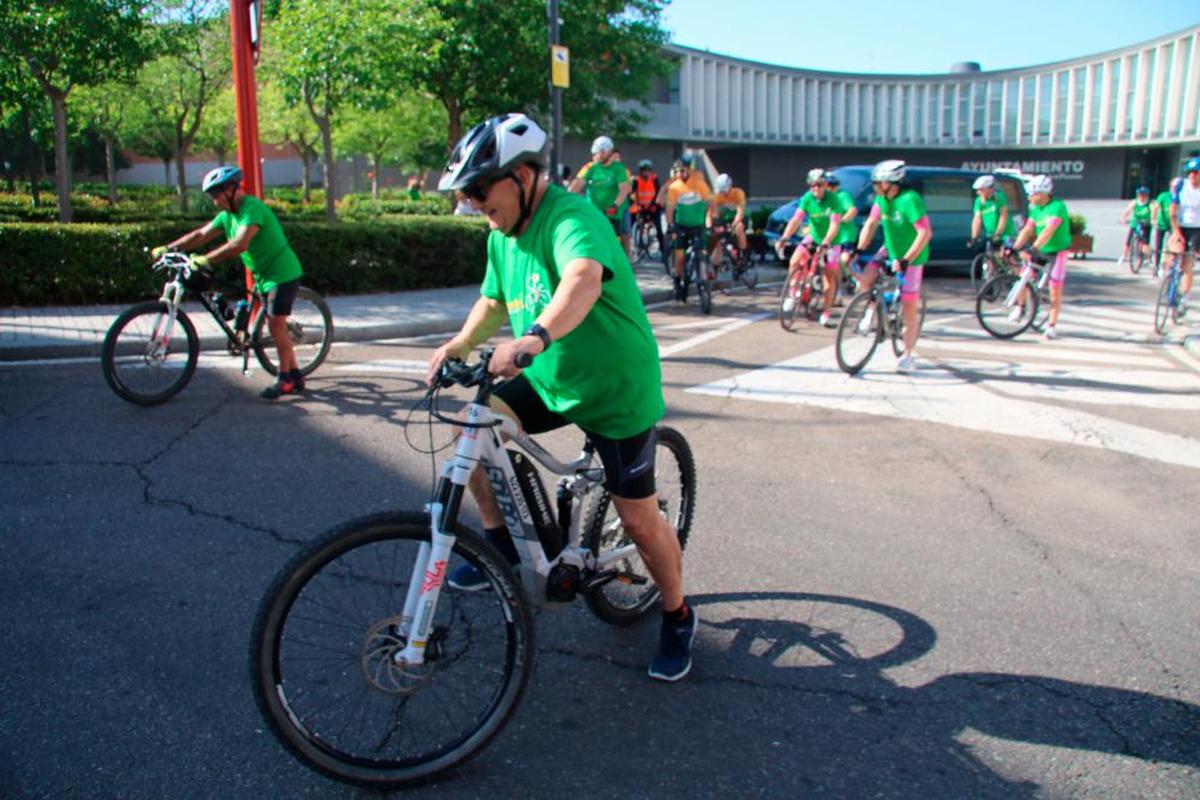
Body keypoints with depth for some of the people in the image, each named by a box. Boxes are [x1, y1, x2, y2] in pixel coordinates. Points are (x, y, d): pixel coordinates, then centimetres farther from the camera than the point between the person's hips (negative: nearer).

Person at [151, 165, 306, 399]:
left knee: (276, 325, -12)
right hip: (265, 275, 10)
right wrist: (167, 248, 4)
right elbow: (201, 234, 12)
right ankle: (295, 377, 15)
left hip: (282, 274, -10)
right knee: (276, 327, 9)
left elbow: (239, 244, -33)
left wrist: (205, 259, -32)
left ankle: (285, 379, -5)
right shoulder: (228, 214, 9)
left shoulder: (252, 208, -21)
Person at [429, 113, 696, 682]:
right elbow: (493, 302, 16)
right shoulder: (502, 236, 3)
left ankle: (677, 619, 26)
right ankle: (501, 546, 10)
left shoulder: (572, 217, -25)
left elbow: (584, 279, -46)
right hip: (547, 381, 8)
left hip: (618, 390, -7)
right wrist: (458, 345, -2)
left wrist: (536, 337, -63)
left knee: (639, 517, 0)